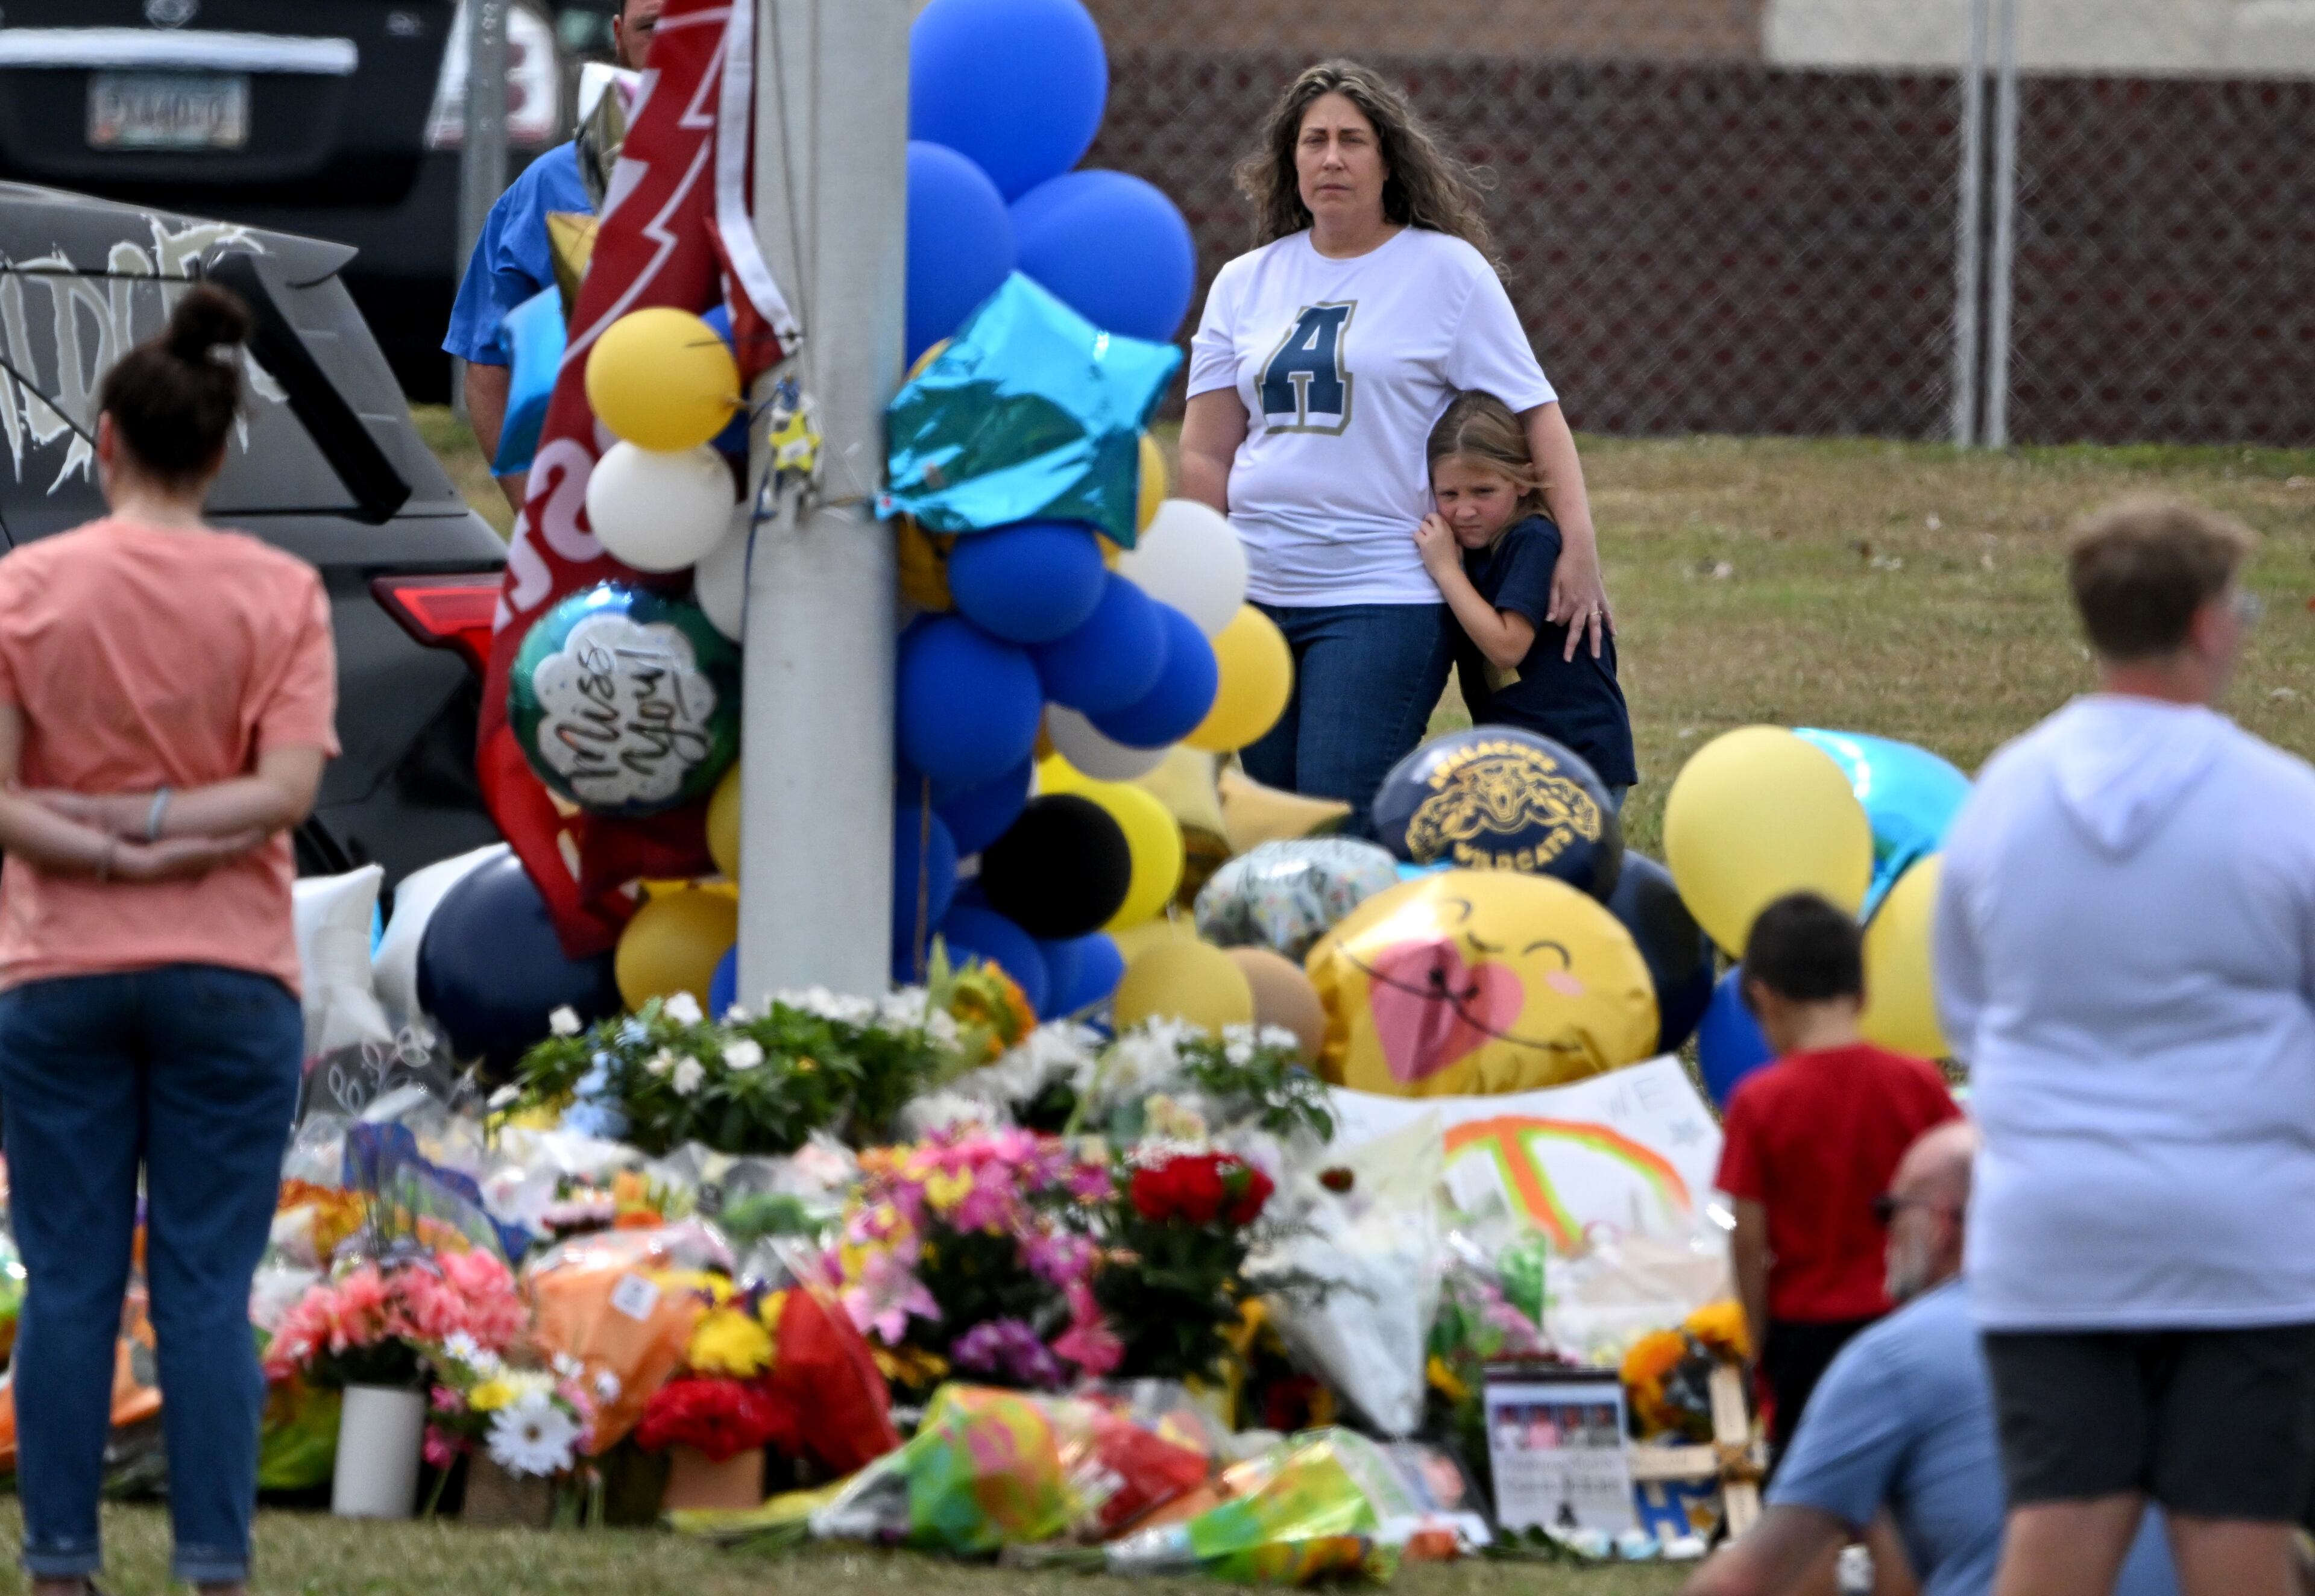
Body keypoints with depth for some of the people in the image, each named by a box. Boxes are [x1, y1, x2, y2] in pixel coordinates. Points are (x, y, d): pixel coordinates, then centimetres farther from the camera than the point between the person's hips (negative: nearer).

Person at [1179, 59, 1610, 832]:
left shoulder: (1446, 270, 1)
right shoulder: (1246, 284, 12)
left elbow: (1534, 415, -2)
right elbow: (1206, 451, 12)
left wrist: (1578, 548, -12)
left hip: (1384, 599, -5)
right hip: (1258, 594, 5)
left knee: (1341, 827, -16)